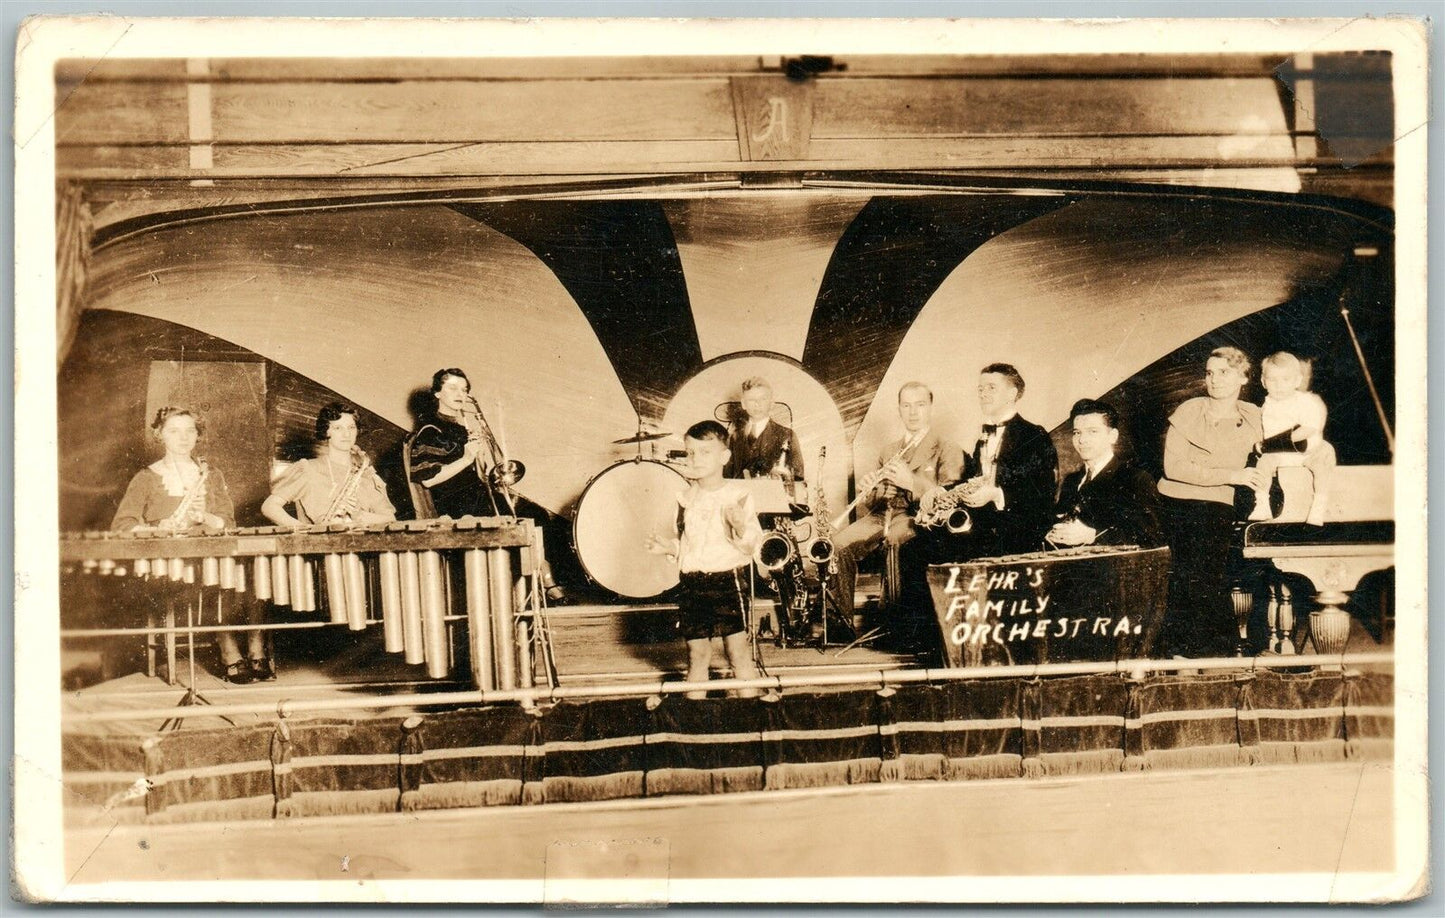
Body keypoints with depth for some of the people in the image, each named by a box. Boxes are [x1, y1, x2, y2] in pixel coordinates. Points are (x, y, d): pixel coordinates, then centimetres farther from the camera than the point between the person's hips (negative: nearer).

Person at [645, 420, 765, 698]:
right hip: (691, 581, 4)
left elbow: (752, 545, -9)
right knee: (697, 652, 10)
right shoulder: (687, 498, 10)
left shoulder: (738, 494, -5)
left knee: (737, 649, -4)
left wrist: (740, 526, -27)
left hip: (727, 579, -4)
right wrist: (668, 546, 4)